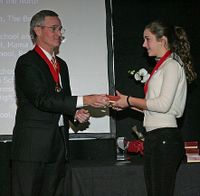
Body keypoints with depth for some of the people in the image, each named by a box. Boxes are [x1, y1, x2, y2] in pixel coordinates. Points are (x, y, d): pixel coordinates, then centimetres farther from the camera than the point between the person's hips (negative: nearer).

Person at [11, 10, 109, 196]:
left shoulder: (61, 65, 19)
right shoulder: (27, 62, -7)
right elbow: (42, 99, -19)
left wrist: (76, 113, 0)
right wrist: (84, 101, -23)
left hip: (58, 146, 8)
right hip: (32, 145, -7)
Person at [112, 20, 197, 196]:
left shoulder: (172, 65, -7)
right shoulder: (161, 66, 20)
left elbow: (163, 104, -17)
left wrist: (130, 100, -9)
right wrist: (126, 103, 10)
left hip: (165, 138, -9)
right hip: (154, 137, 9)